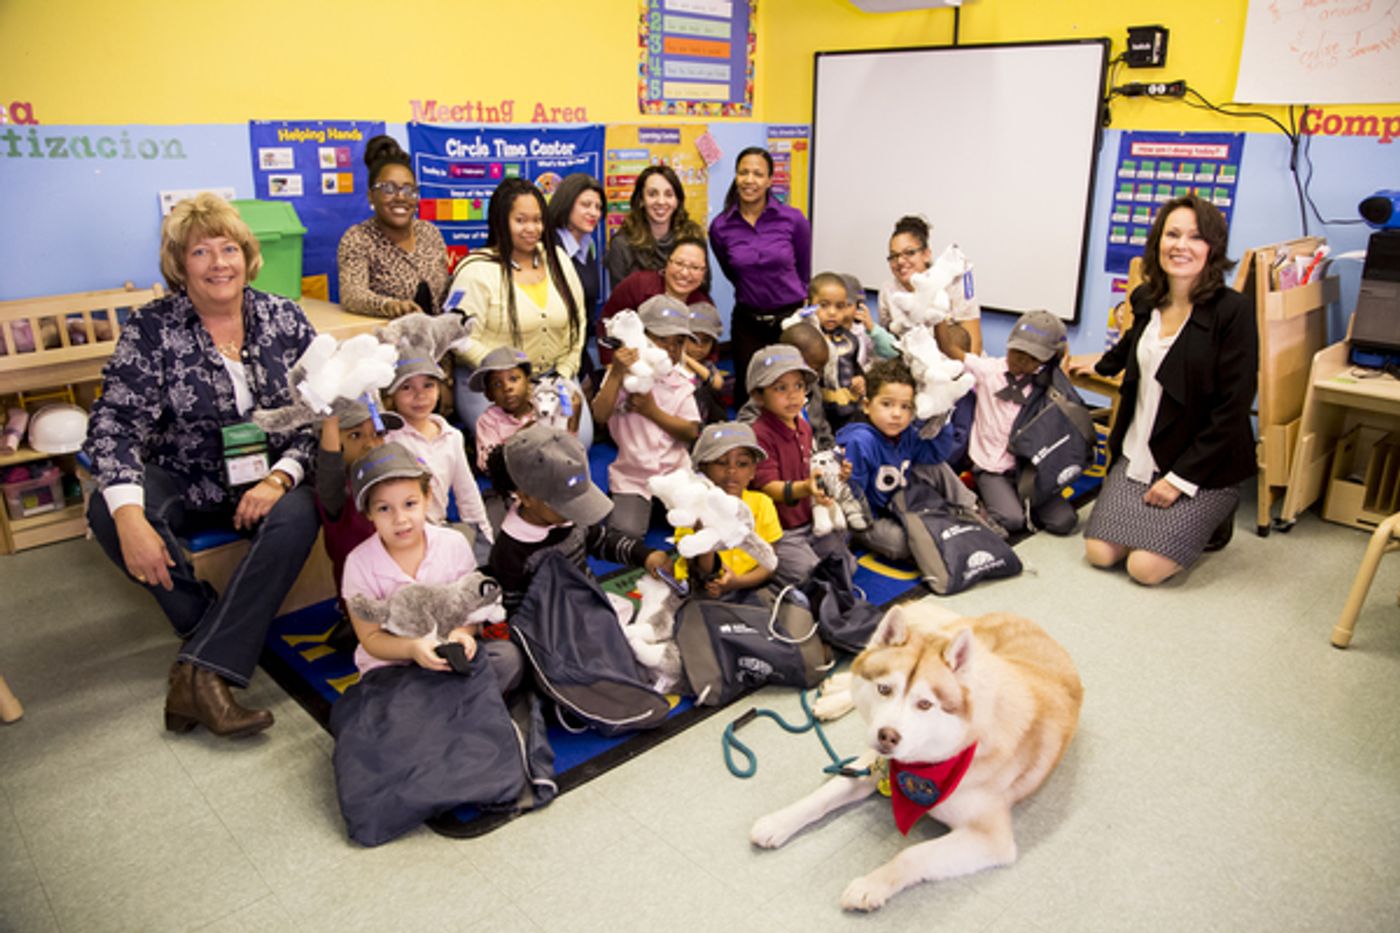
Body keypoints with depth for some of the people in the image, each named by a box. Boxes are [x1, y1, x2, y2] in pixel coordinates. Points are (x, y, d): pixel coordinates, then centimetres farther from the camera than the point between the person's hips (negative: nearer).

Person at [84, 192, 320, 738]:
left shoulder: (285, 319, -1)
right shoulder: (152, 330, -5)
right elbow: (114, 423, -13)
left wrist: (280, 477, -21)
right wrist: (130, 517, -28)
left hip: (266, 481, 0)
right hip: (184, 483, 0)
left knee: (297, 517, -31)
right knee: (106, 510, -27)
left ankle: (201, 672, -27)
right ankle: (226, 637, -15)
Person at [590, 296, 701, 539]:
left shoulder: (681, 381, 4)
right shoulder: (623, 373, -2)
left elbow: (692, 431, -5)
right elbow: (601, 415, -17)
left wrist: (652, 411, -15)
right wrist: (617, 374, -26)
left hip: (675, 471, 2)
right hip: (632, 475, -2)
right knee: (625, 532, -17)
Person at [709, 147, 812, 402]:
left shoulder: (793, 220, -9)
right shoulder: (721, 227, -5)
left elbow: (803, 273, 7)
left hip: (790, 318, -1)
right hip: (747, 322, 1)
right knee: (747, 396, 6)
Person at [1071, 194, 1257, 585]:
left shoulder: (1232, 311, -15)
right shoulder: (1145, 300, 3)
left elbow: (1232, 408, -17)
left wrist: (1181, 478, -18)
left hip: (1203, 465, -5)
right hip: (1138, 453, 5)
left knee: (1146, 566, -14)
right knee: (1099, 552, -6)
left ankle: (1214, 517, 14)